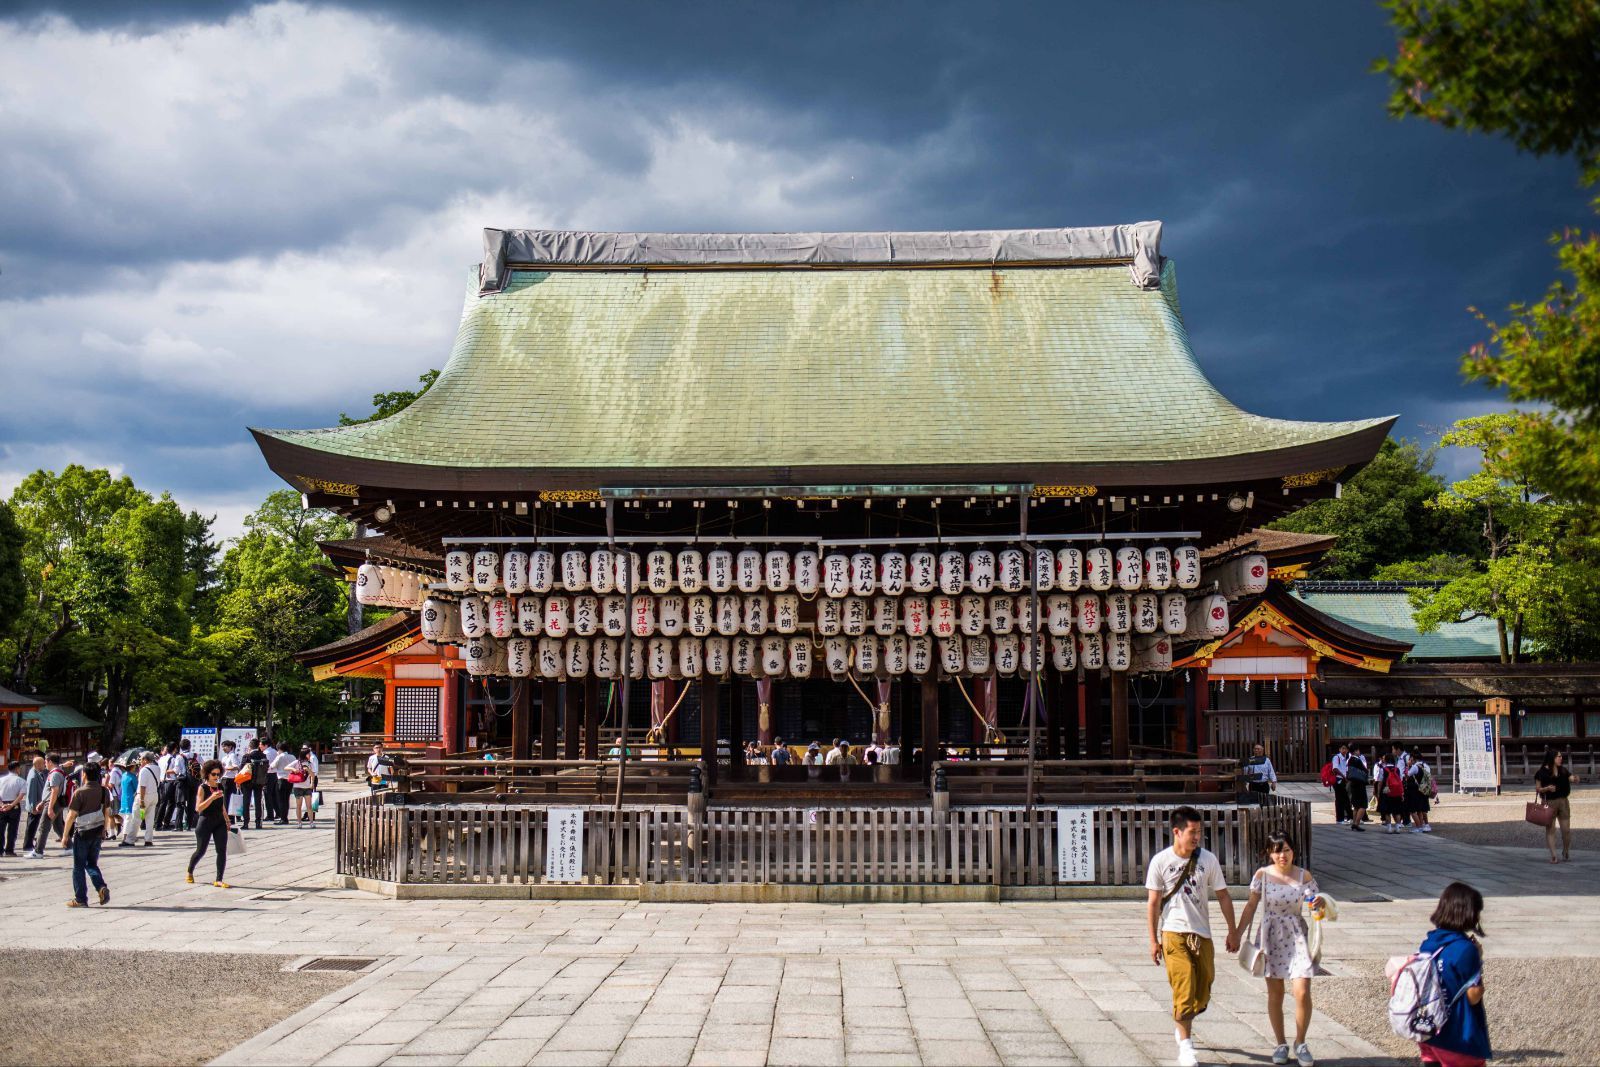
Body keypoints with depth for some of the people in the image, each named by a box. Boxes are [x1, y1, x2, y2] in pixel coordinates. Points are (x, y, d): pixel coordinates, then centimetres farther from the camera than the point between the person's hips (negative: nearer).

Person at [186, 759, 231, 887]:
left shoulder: (220, 787, 8)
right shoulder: (202, 788, -8)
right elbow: (198, 808, -18)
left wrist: (227, 820, 20)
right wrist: (212, 797, -28)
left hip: (220, 822, 5)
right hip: (205, 822, -5)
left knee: (222, 850, -7)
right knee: (201, 851, 8)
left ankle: (219, 880, -5)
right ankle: (189, 873, 35)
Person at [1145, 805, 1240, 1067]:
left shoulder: (1208, 859, -1)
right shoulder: (1160, 861, -6)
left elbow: (1223, 896, 7)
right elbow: (1153, 902, -2)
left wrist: (1233, 931, 7)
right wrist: (1153, 940, -3)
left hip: (1202, 933, 3)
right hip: (1174, 932, -3)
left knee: (1204, 987, 7)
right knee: (1184, 985, -10)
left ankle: (1183, 1027, 35)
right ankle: (1186, 1046, 1)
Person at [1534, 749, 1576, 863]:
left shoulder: (1563, 770, 8)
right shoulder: (1542, 772, -6)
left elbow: (1571, 778, -3)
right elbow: (1537, 789, -4)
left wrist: (1575, 779, -25)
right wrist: (1547, 788, -21)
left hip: (1563, 801, 4)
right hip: (1549, 802, -4)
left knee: (1566, 829, 5)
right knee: (1550, 829, 0)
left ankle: (1566, 853, 25)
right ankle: (1553, 856, 4)